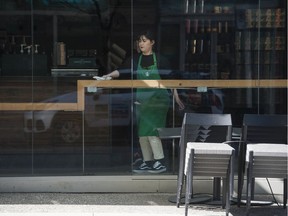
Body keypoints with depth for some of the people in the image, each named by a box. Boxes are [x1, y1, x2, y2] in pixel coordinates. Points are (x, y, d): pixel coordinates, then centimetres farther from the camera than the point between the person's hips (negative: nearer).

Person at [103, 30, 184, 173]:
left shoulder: (160, 60, -4)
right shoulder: (136, 60, 6)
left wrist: (177, 98, 0)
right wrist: (108, 75, -25)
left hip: (158, 100, -5)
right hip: (142, 100, 5)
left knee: (151, 130, -13)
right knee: (142, 133, 6)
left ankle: (160, 163, -6)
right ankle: (147, 163, 14)